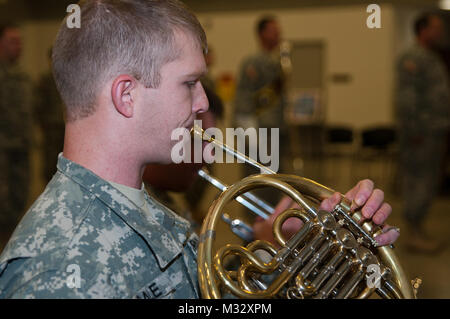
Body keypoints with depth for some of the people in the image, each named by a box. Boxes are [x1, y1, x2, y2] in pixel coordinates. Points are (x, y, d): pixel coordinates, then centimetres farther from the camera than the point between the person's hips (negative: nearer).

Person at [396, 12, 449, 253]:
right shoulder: (412, 59, -12)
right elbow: (406, 98, -20)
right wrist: (414, 132, -22)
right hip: (420, 134, -10)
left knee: (429, 185, 12)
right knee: (418, 181, -6)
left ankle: (419, 232, 19)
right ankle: (414, 235, 1)